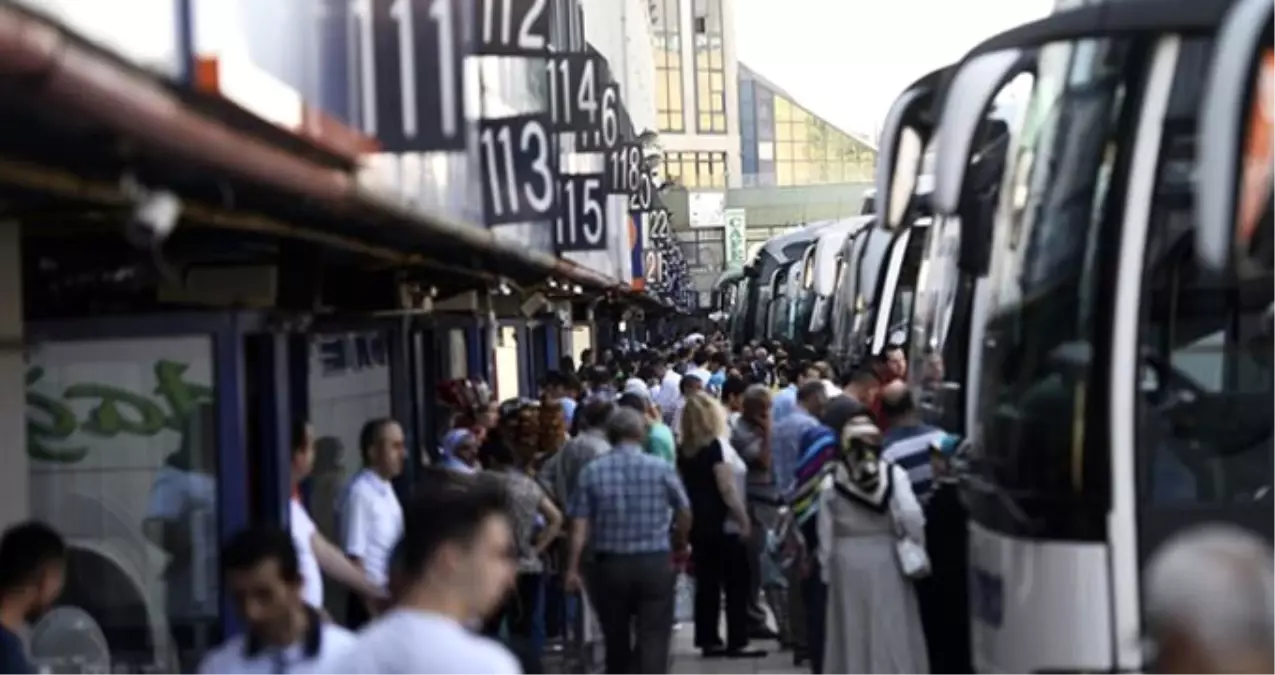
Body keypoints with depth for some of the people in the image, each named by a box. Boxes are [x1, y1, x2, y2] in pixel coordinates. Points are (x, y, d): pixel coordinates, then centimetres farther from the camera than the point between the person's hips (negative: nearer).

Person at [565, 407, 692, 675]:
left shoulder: (592, 471, -3)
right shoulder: (662, 468, -3)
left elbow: (580, 525, -8)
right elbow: (684, 513, 8)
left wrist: (572, 568, -4)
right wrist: (681, 542, 26)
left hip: (609, 565, 2)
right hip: (655, 563, -2)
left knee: (616, 641, 17)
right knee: (653, 642, -1)